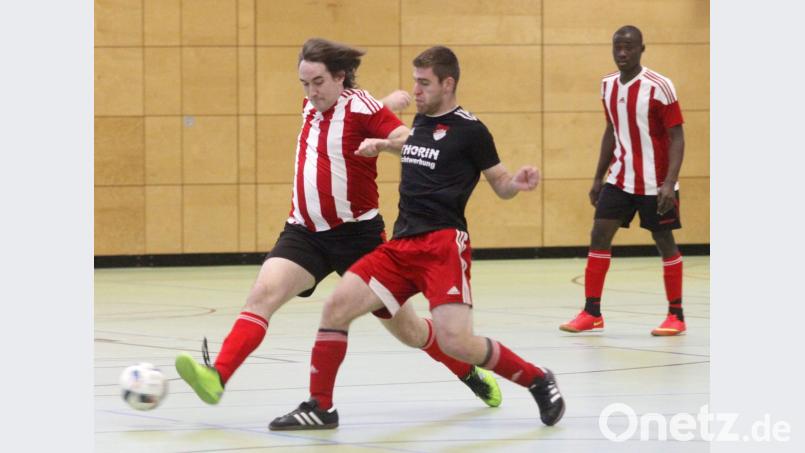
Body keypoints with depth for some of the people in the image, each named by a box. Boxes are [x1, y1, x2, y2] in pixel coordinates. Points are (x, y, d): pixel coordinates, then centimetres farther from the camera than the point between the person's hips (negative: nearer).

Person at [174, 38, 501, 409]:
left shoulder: (360, 105, -9)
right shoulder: (311, 108, 10)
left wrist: (384, 143, -42)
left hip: (357, 234, -5)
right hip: (305, 233, 5)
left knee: (404, 328, 9)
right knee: (264, 293, -23)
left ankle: (470, 374, 33)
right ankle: (217, 377, -36)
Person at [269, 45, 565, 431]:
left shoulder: (469, 129, -4)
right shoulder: (419, 122, 15)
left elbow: (501, 185, 0)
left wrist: (519, 182, -20)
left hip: (443, 244, -7)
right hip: (401, 245, 7)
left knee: (456, 341, -20)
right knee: (336, 306, -7)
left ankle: (538, 381, 3)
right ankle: (319, 407, 2)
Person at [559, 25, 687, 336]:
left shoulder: (659, 87, -15)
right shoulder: (608, 86, 4)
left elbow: (677, 137, -14)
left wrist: (669, 183, -23)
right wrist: (598, 177, 15)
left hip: (654, 182, -6)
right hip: (620, 179, 6)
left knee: (664, 241, 1)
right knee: (599, 235, -1)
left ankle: (676, 316, 12)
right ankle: (592, 313, 5)